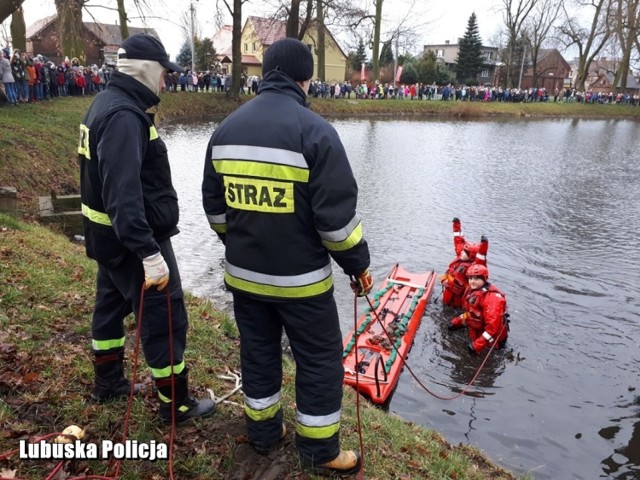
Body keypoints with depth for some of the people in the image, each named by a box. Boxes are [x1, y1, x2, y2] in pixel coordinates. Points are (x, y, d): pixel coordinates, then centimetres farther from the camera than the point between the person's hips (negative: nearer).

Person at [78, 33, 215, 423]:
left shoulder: (108, 103, 10)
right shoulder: (124, 116, -23)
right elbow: (124, 193, -32)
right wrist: (149, 253, -33)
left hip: (109, 234, 11)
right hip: (134, 238, -11)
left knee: (112, 305, 22)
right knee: (166, 320, 0)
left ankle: (108, 383, 41)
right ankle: (176, 403, 15)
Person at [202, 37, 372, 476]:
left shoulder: (226, 129, 4)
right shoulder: (315, 130, -16)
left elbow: (215, 206, 11)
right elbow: (338, 214, -17)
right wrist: (358, 264, -3)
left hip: (244, 274, 6)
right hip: (301, 278, -6)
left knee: (258, 352, 21)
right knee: (320, 361, 11)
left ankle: (263, 432, 38)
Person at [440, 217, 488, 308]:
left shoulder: (473, 266, -26)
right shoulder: (460, 257, -4)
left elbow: (480, 261, -47)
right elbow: (459, 241, 2)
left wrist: (483, 245, -60)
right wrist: (457, 225, 2)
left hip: (457, 293, -8)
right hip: (448, 287, 8)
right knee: (446, 302, 28)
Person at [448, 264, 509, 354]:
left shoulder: (492, 297, -26)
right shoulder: (471, 291, 2)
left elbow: (493, 326, -32)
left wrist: (477, 345, -31)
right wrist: (457, 322, 8)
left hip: (492, 338, -7)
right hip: (475, 334, 7)